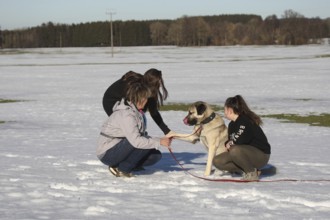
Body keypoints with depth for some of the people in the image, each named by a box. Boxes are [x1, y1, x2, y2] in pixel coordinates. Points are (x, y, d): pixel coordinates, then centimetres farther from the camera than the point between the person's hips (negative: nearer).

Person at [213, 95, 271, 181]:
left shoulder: (245, 121, -21)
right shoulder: (232, 124, 10)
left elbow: (239, 141, -25)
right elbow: (230, 141, 16)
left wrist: (230, 144, -5)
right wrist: (228, 144, -7)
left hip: (261, 155, -9)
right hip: (246, 152, 9)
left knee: (235, 150, -38)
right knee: (217, 161, -4)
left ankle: (252, 173, -16)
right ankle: (246, 170, 1)